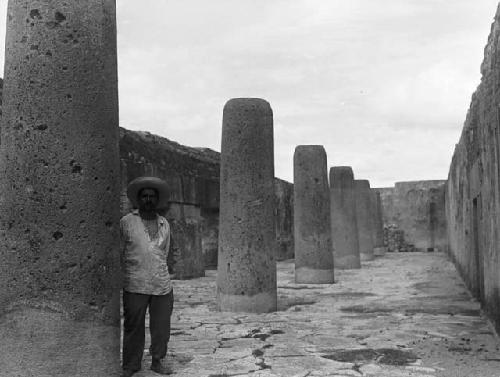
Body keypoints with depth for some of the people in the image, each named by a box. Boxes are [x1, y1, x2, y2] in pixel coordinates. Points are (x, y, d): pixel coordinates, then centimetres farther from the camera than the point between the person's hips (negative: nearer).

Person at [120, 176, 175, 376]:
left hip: (162, 285, 3)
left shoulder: (164, 223, 13)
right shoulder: (126, 222, 1)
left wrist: (167, 274, 14)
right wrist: (120, 278, 2)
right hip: (135, 286, -3)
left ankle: (158, 360, 24)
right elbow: (119, 253, 4)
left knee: (161, 326, 8)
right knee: (133, 327, 5)